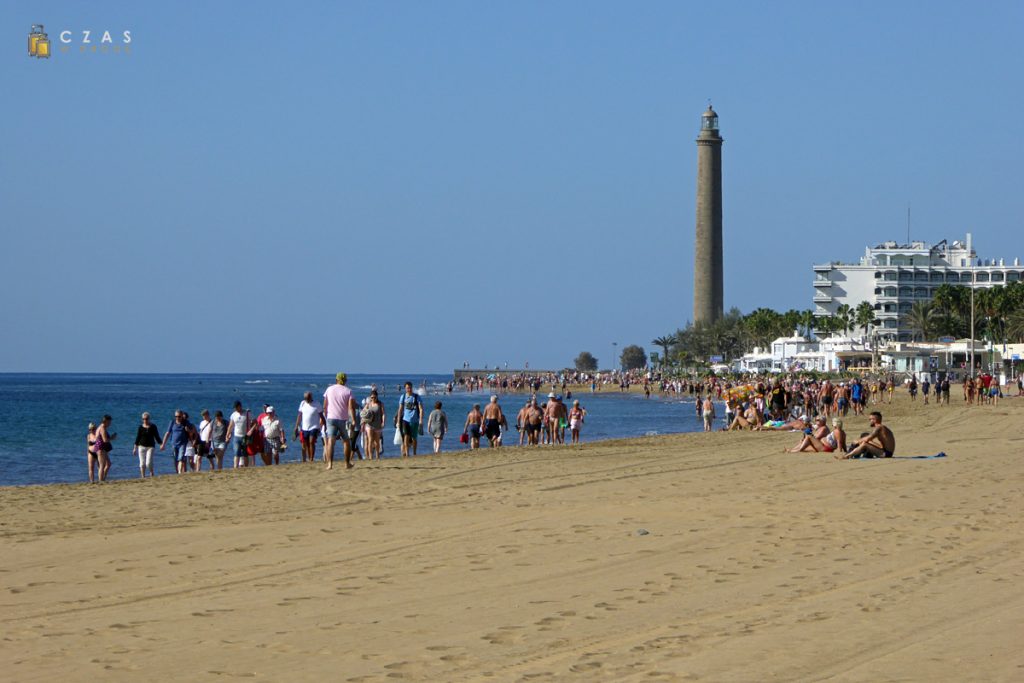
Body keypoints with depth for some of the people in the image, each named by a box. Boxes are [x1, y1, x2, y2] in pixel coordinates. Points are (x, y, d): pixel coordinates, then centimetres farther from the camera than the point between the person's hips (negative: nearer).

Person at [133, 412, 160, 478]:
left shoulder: (153, 427, 0)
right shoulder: (141, 427, 5)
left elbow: (157, 436, 5)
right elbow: (138, 437, 9)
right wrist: (135, 448, 8)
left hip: (150, 446, -2)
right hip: (141, 446, 2)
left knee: (148, 463, -12)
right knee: (142, 463, 1)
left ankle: (152, 475, 11)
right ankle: (143, 477, 9)